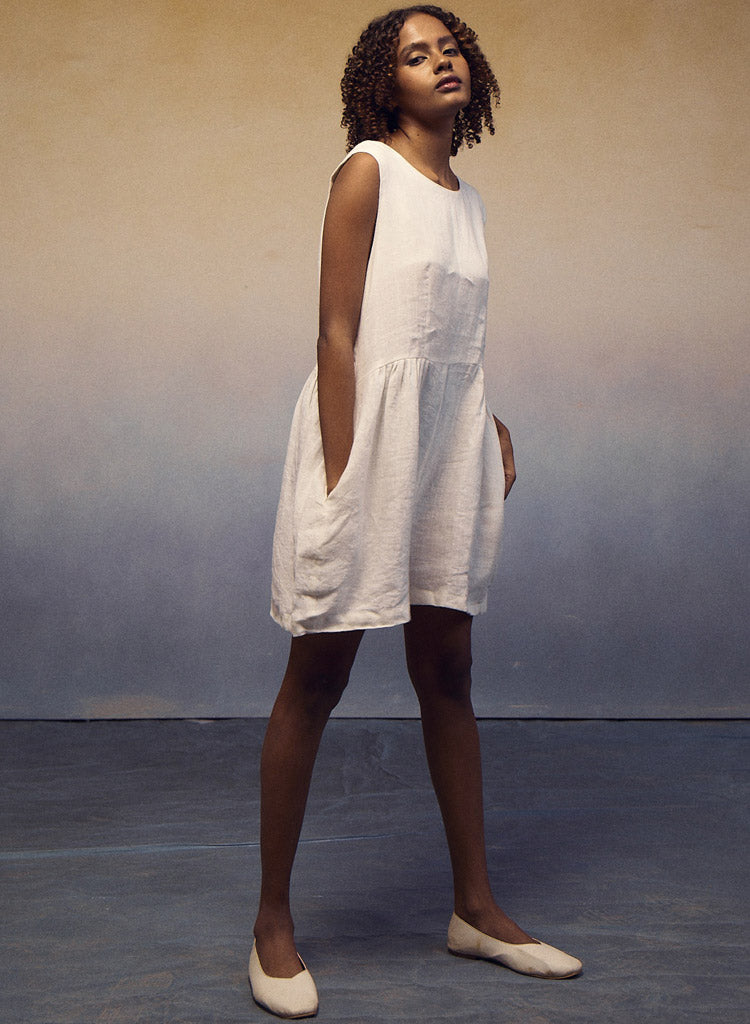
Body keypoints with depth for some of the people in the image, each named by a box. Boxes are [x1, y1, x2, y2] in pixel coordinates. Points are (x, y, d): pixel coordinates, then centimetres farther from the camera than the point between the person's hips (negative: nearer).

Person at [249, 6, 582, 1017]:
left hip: (449, 435, 7)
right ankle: (273, 922, 10)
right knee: (318, 676, -1)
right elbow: (339, 334, -11)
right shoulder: (368, 172, -4)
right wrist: (341, 478, -17)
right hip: (368, 426, -7)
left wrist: (493, 428, 5)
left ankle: (476, 908, 20)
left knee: (448, 671, 10)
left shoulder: (467, 200, 16)